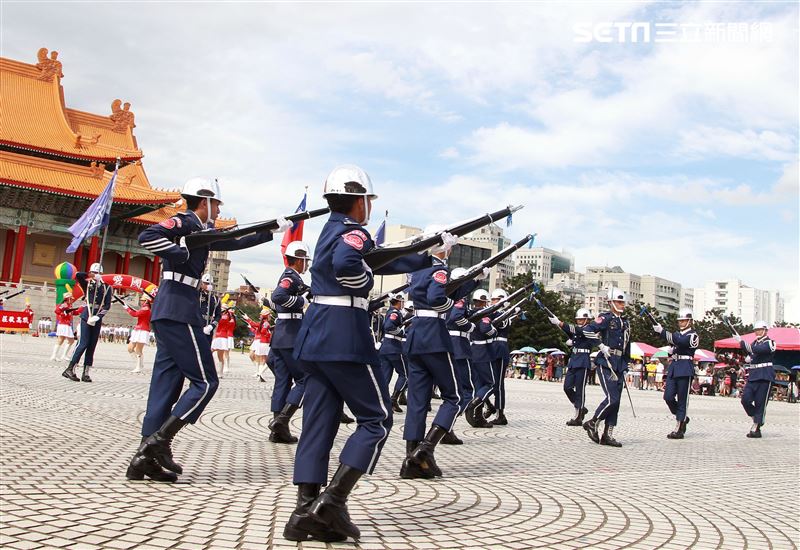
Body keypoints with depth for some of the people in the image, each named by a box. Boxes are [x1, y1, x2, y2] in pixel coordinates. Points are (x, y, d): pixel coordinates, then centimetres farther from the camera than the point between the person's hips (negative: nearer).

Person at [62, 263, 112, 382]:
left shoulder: (106, 287, 7)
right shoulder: (87, 284, 5)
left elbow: (107, 306, 2)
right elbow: (78, 275, -14)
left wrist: (97, 317, -8)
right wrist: (90, 276, 0)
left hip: (97, 319, 2)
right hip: (86, 316, -2)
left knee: (92, 346, 2)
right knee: (83, 343, -12)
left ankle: (86, 373, 5)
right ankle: (70, 369, -8)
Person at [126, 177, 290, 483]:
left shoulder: (201, 232, 21)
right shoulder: (185, 221, -5)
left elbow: (236, 243, 31)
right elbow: (147, 237, -20)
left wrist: (273, 230, 33)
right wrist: (181, 254, -14)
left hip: (167, 312, 10)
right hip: (179, 311, -10)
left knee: (166, 385, 7)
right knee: (205, 381, -5)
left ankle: (144, 460, 7)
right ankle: (159, 439, -8)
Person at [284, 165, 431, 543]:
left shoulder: (331, 230, 21)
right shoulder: (353, 231, -8)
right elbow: (346, 263, -33)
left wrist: (429, 258, 30)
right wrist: (363, 285, -12)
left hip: (316, 332, 9)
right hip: (345, 332, -9)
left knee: (318, 422, 8)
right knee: (377, 418, 2)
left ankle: (305, 512, 8)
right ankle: (334, 500, -6)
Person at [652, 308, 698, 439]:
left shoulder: (693, 335, -6)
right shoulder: (678, 334, 18)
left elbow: (680, 341, -23)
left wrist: (662, 331, -27)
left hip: (685, 369, -7)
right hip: (673, 367, 7)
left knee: (682, 399, -3)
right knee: (668, 397, 0)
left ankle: (678, 429, 0)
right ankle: (682, 418, 22)